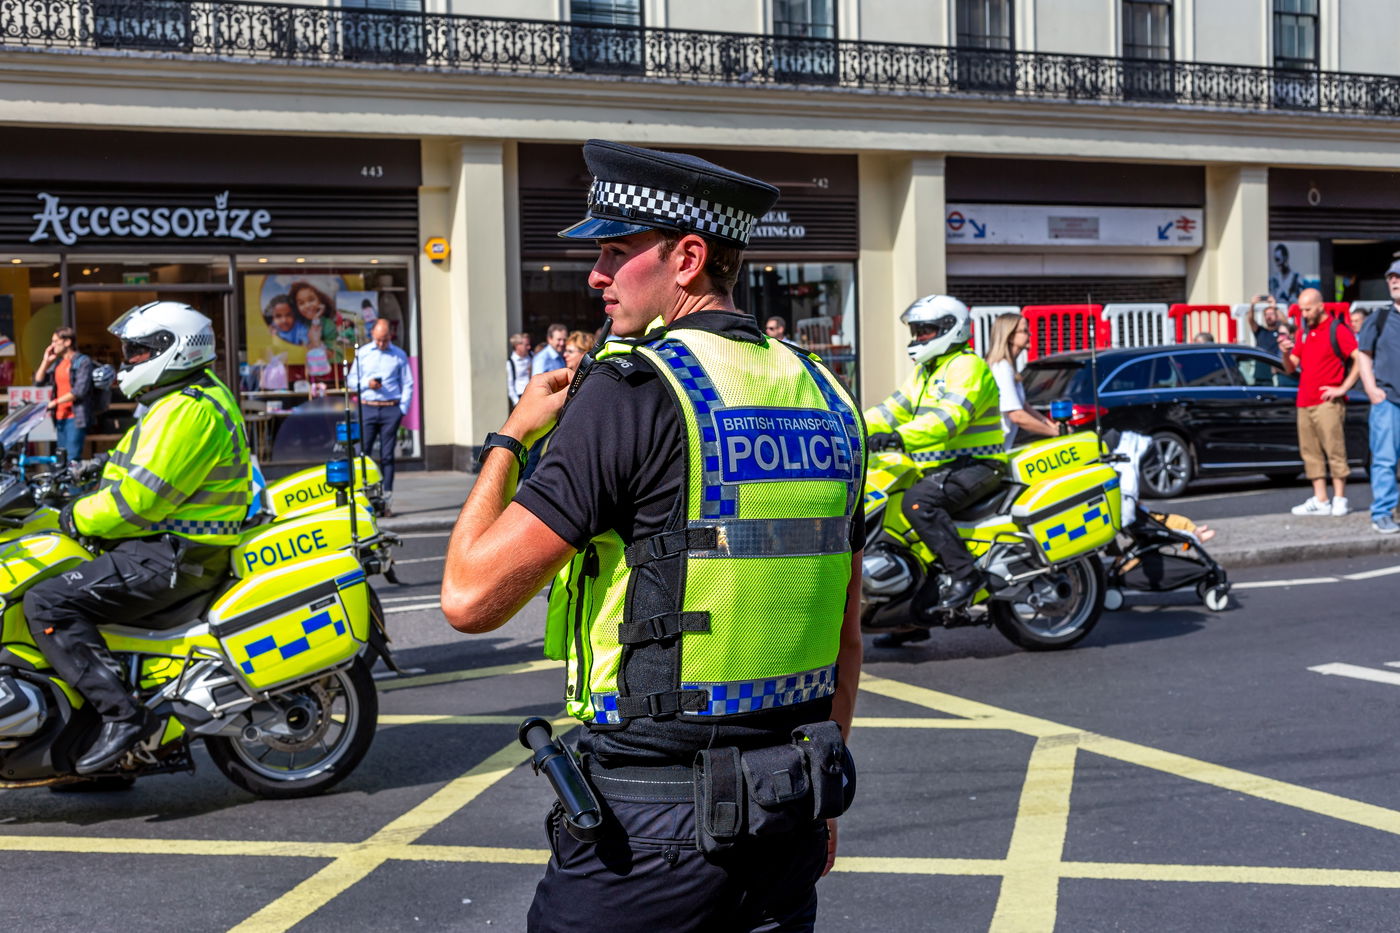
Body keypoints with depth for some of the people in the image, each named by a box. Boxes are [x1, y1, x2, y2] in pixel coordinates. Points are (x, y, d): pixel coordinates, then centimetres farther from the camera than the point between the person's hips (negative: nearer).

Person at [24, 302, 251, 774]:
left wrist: (79, 518, -9)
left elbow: (141, 497, -22)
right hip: (170, 543, 12)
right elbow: (138, 475, 26)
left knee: (48, 603, -18)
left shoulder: (186, 411, -17)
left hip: (174, 555, -12)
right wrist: (86, 500, 16)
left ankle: (120, 714, -22)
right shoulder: (200, 396, 18)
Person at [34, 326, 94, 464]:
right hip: (60, 417, 8)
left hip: (75, 417, -7)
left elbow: (79, 391, -16)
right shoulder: (57, 362, 15)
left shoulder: (83, 361, -7)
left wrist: (55, 402, -15)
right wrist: (46, 361, 3)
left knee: (73, 458, -13)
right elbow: (38, 381, 13)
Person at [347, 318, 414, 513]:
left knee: (387, 456, 1)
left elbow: (407, 385, 8)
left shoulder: (399, 355, 7)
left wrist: (402, 410, -2)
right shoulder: (362, 353, 10)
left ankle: (385, 502, 3)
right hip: (367, 408, 1)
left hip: (391, 409, -1)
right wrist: (367, 384, -8)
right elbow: (351, 381, 11)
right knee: (362, 452, -7)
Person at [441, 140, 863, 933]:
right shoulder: (825, 397, 8)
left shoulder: (634, 392, -15)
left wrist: (511, 438, -1)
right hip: (787, 823, 7)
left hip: (651, 833, -7)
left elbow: (470, 597, -16)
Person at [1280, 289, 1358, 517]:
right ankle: (1320, 501, 7)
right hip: (1304, 403, 7)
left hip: (1327, 402, -7)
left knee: (1334, 451, -7)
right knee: (1310, 453, 5)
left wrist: (1343, 388, -14)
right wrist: (1286, 353, -2)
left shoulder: (1337, 330, -4)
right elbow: (1290, 369, 18)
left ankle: (1339, 500, -4)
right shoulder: (1304, 334, 17)